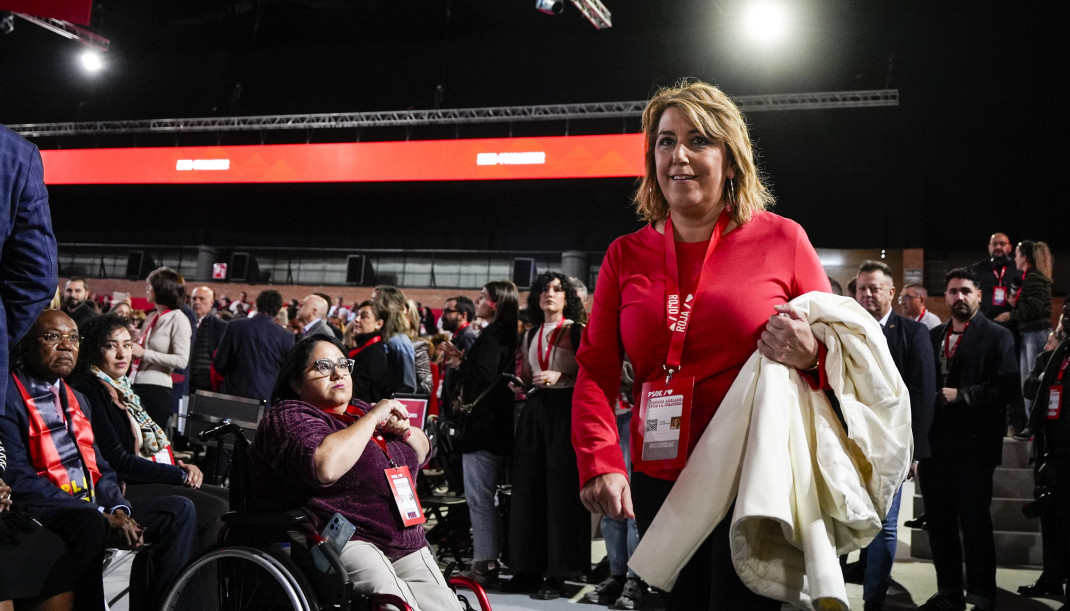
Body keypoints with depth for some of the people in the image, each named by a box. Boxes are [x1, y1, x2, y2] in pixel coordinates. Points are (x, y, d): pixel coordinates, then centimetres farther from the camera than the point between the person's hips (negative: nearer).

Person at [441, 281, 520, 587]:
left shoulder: (492, 335, -14)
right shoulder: (504, 334, 16)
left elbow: (484, 376, -25)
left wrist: (459, 364, -8)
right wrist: (463, 361, 10)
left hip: (483, 424, -10)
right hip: (495, 423, 10)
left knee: (479, 496, -6)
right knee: (484, 496, 15)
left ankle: (484, 564, -3)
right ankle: (488, 561, 20)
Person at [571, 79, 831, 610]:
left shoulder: (782, 240, -1)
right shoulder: (626, 256, 7)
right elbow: (595, 371, 4)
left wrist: (811, 355, -17)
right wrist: (600, 462, -11)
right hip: (659, 483, 3)